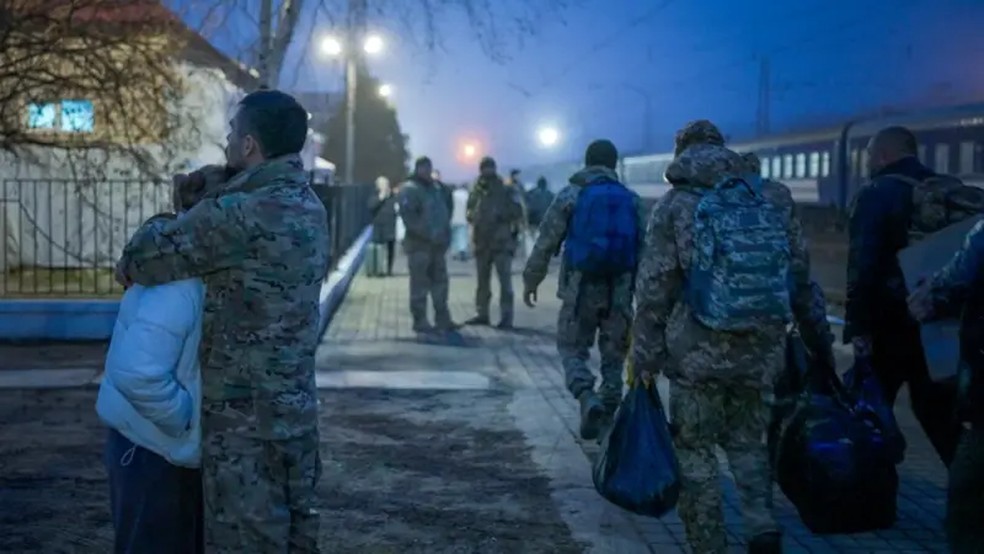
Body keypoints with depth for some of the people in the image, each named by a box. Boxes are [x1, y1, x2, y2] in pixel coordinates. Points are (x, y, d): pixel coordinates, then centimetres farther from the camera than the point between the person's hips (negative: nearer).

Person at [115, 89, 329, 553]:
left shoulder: (240, 214, -20)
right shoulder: (310, 207, 7)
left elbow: (154, 252, -10)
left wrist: (129, 266, 11)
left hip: (244, 416, -8)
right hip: (295, 406, 8)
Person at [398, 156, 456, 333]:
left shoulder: (438, 187, 12)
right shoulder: (410, 189, -10)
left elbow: (448, 205, 27)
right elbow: (408, 216, -20)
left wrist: (445, 229, 15)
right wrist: (427, 233, -23)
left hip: (438, 243, 7)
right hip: (419, 243, -7)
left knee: (440, 281, 12)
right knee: (420, 283, -3)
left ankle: (442, 318, 20)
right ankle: (420, 320, 3)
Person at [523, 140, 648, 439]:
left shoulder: (570, 195, -1)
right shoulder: (632, 200, 7)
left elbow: (546, 243, -2)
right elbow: (644, 248, 6)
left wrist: (531, 280, 7)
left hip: (581, 288, -2)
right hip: (620, 291, 2)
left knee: (572, 349, 8)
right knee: (613, 356, 12)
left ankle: (588, 398, -16)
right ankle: (608, 414, 11)